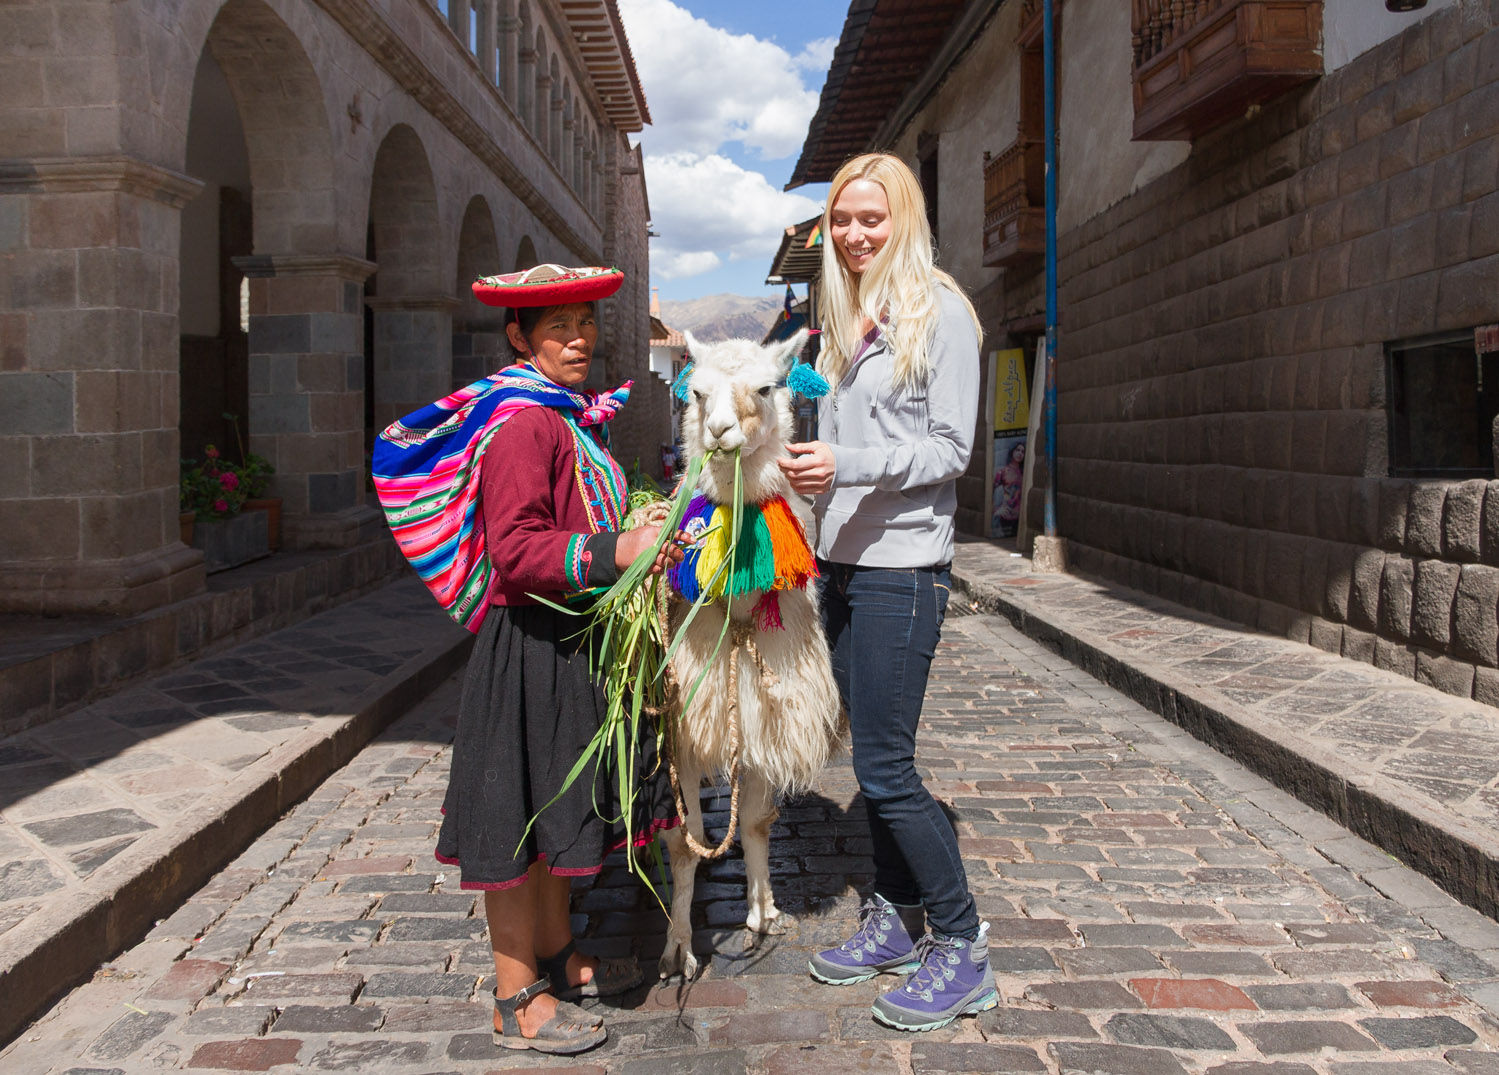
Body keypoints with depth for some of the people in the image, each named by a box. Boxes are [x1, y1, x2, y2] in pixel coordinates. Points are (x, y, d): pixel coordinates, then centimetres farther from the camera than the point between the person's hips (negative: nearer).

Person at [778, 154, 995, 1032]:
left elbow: (949, 449, -10)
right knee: (873, 756, 13)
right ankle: (895, 919, 26)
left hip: (902, 567, -7)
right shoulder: (845, 320, 18)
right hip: (844, 563, 7)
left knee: (884, 765, -7)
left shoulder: (939, 311, -5)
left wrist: (849, 464, -21)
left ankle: (963, 948, 8)